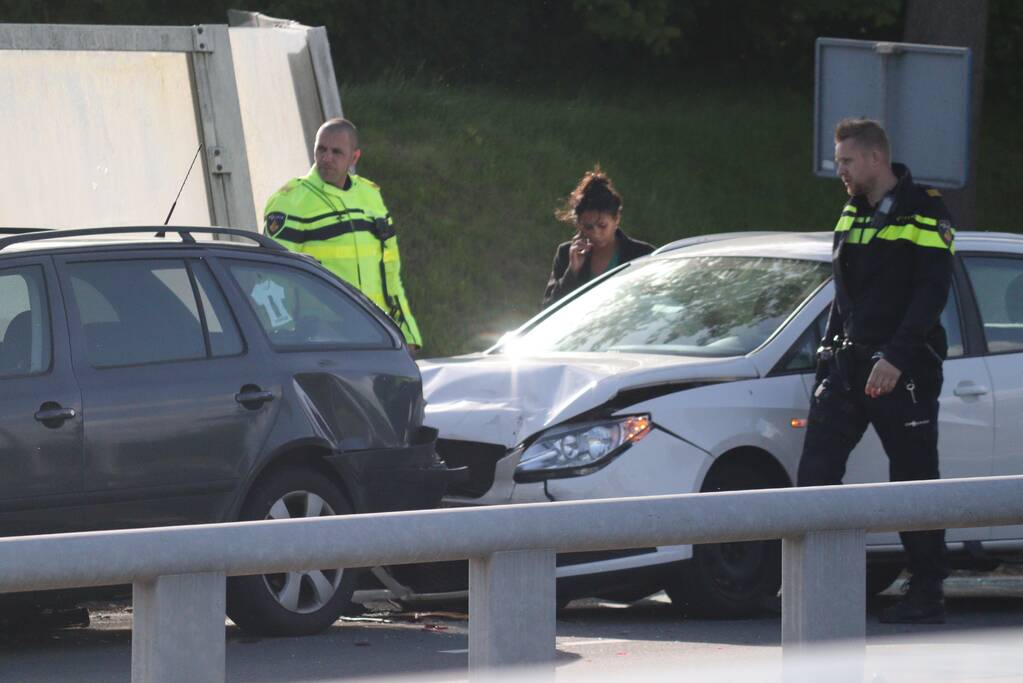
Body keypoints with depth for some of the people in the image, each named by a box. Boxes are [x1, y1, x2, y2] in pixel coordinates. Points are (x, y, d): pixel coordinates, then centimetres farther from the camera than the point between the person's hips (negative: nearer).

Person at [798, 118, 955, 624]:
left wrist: (896, 359, -23)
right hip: (848, 364, 7)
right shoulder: (852, 214, 15)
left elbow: (933, 292, -15)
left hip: (904, 372, -7)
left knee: (914, 482, -2)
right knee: (816, 469, -4)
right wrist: (830, 349, 14)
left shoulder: (924, 213, -7)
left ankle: (927, 595, 4)